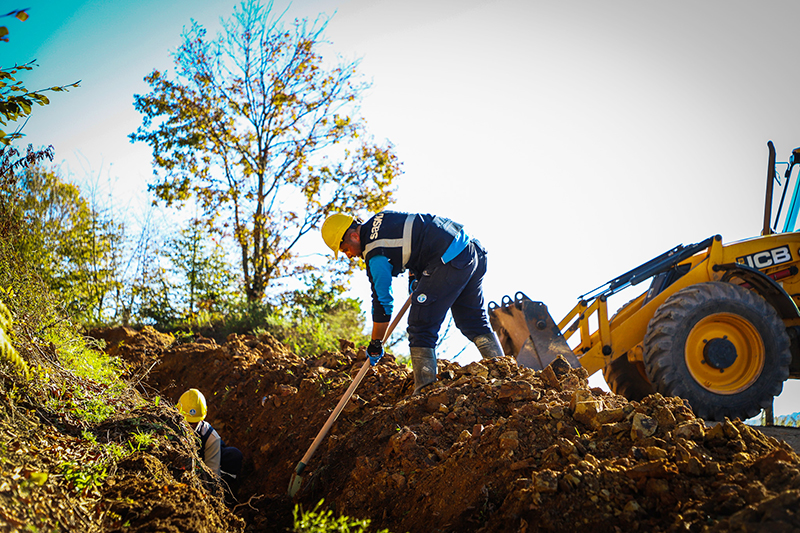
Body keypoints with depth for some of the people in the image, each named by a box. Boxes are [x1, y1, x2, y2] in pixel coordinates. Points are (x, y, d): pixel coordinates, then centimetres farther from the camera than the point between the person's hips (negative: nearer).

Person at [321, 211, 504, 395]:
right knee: (474, 322, 18)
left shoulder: (375, 253, -9)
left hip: (450, 262, -10)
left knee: (421, 327, -6)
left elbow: (382, 300, -7)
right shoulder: (381, 218, 17)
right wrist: (414, 276, 25)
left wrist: (375, 343, 3)